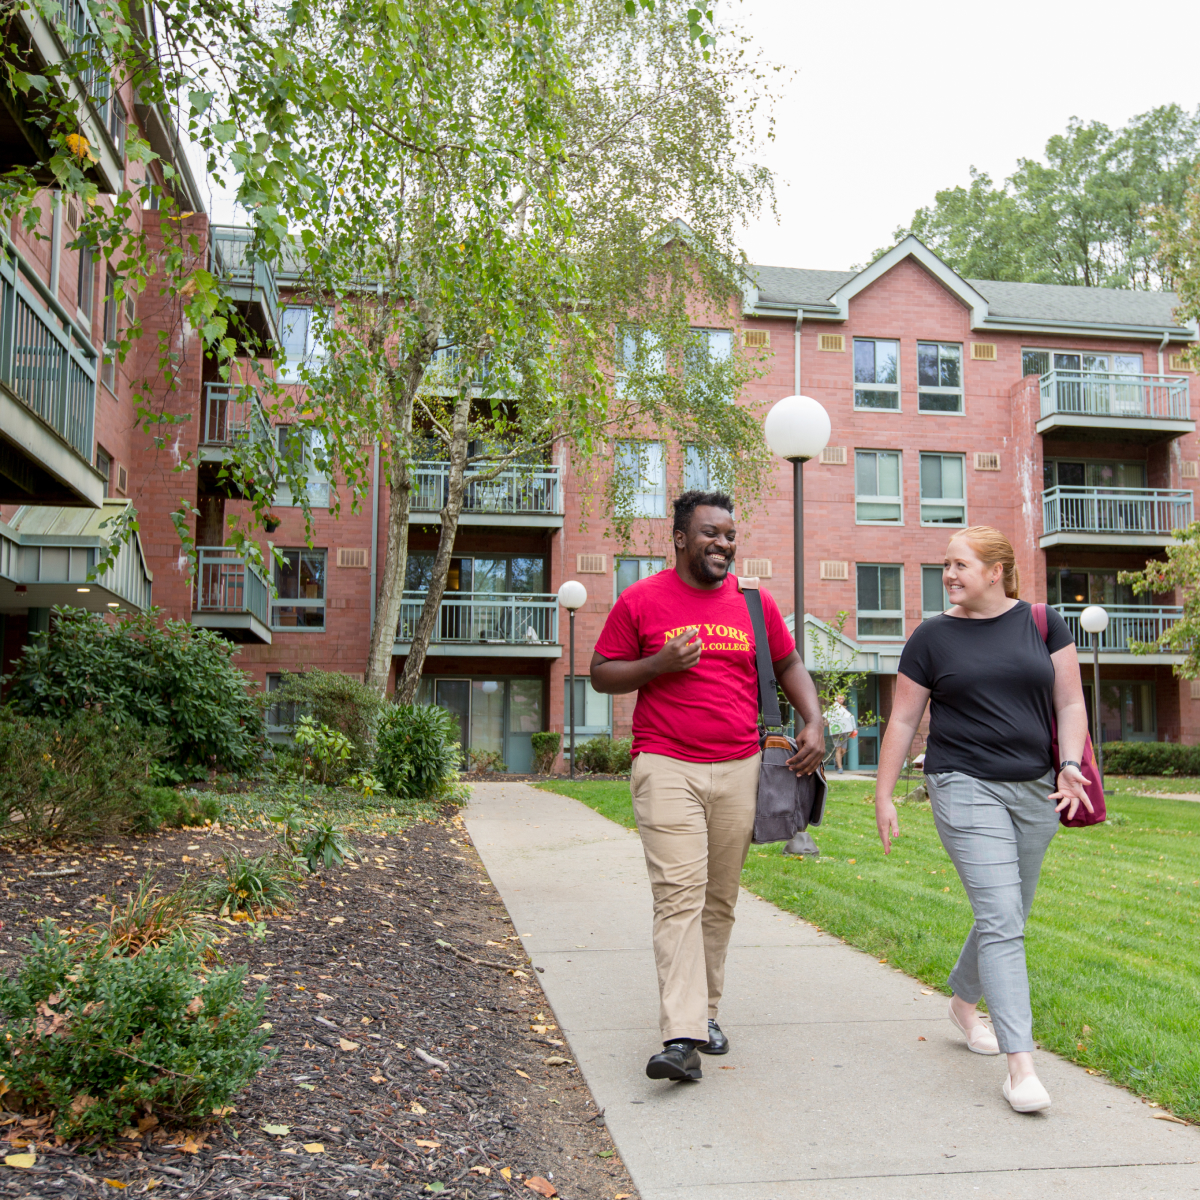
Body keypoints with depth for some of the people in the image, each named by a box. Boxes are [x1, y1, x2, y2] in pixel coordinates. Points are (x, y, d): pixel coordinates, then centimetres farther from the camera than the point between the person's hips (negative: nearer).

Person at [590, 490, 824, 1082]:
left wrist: (813, 722, 4)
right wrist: (659, 664, -13)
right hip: (667, 767, -3)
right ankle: (681, 1037, -15)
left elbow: (789, 665, 20)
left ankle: (705, 1011, 25)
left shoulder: (755, 603, 10)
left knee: (720, 899, 10)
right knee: (679, 895, -13)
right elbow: (601, 674, 5)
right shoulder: (640, 600, 1)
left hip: (740, 768, 4)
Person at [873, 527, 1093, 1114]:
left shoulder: (1043, 624, 5)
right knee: (1001, 920, -12)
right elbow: (903, 720, 3)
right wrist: (883, 796, 2)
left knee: (1006, 917, 14)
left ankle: (963, 1001, 40)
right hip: (965, 788, -3)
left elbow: (1070, 703, 6)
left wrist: (1071, 765, -9)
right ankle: (1019, 1062, -10)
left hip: (1035, 791, 3)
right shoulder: (932, 637, 1)